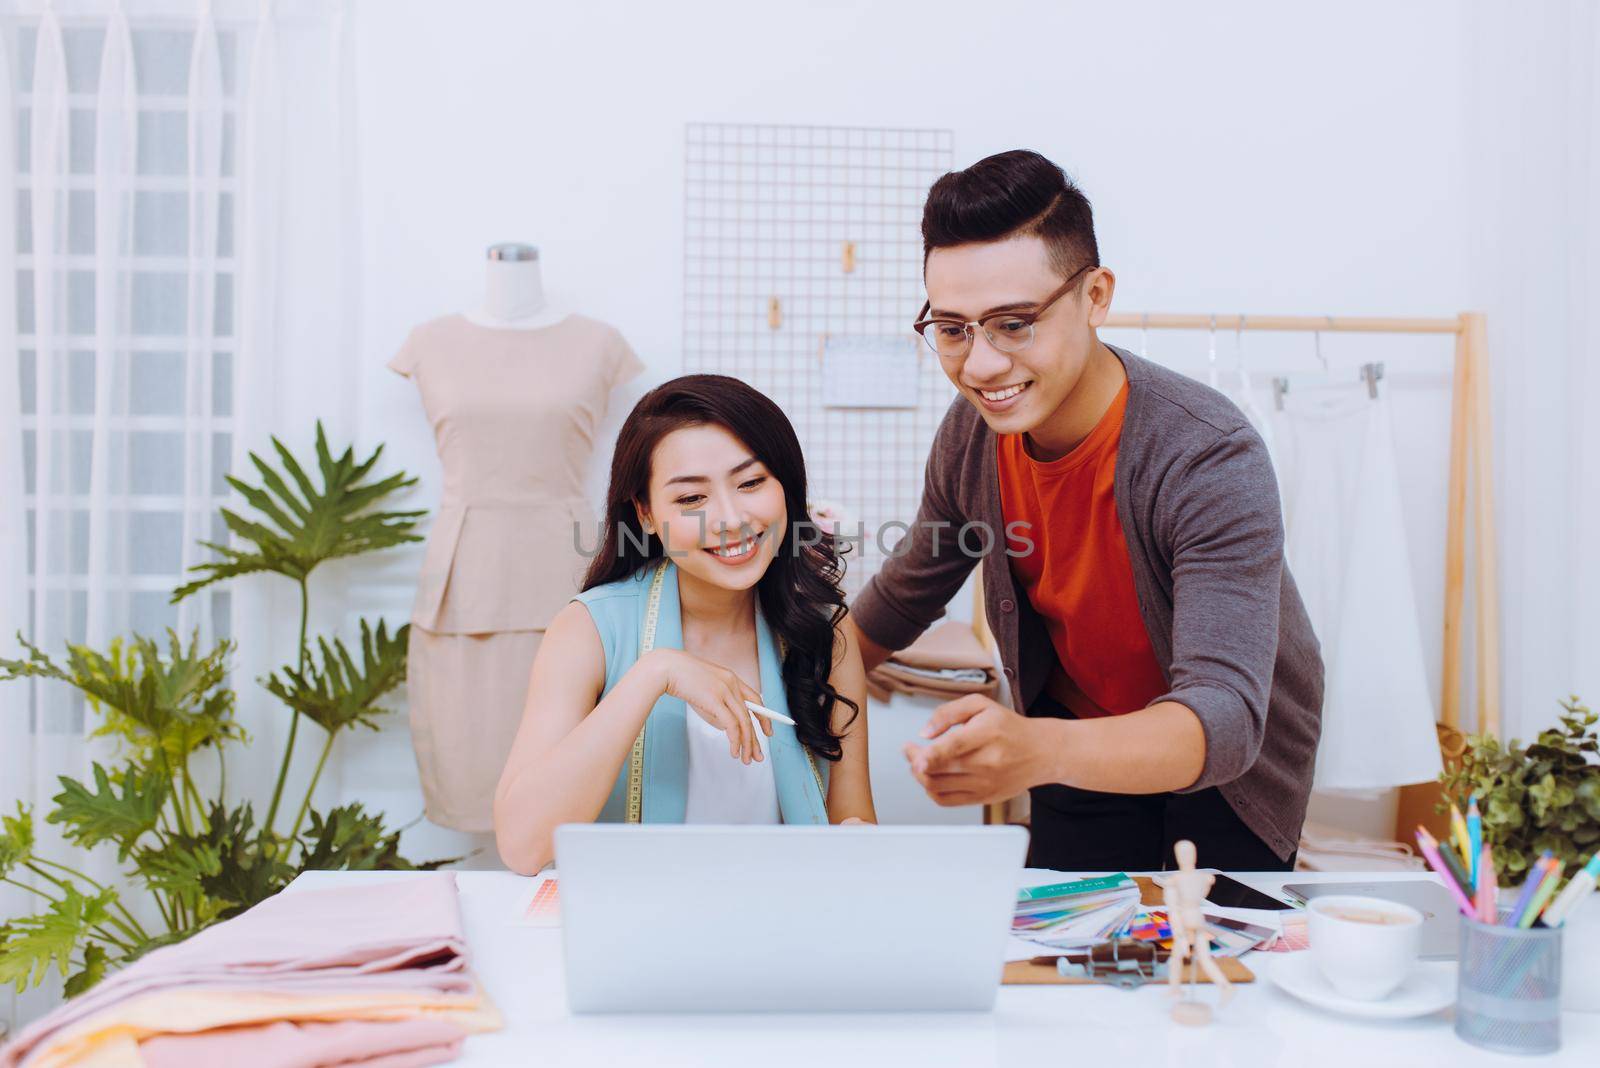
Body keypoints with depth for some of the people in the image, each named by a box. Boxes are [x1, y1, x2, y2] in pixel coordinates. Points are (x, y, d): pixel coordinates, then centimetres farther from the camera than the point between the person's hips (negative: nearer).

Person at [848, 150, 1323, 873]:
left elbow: (1226, 718, -44)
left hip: (1225, 765, -4)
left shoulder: (1212, 461, -34)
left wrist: (1043, 750, -62)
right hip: (1076, 746, 4)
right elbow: (906, 595, 5)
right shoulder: (971, 434, -16)